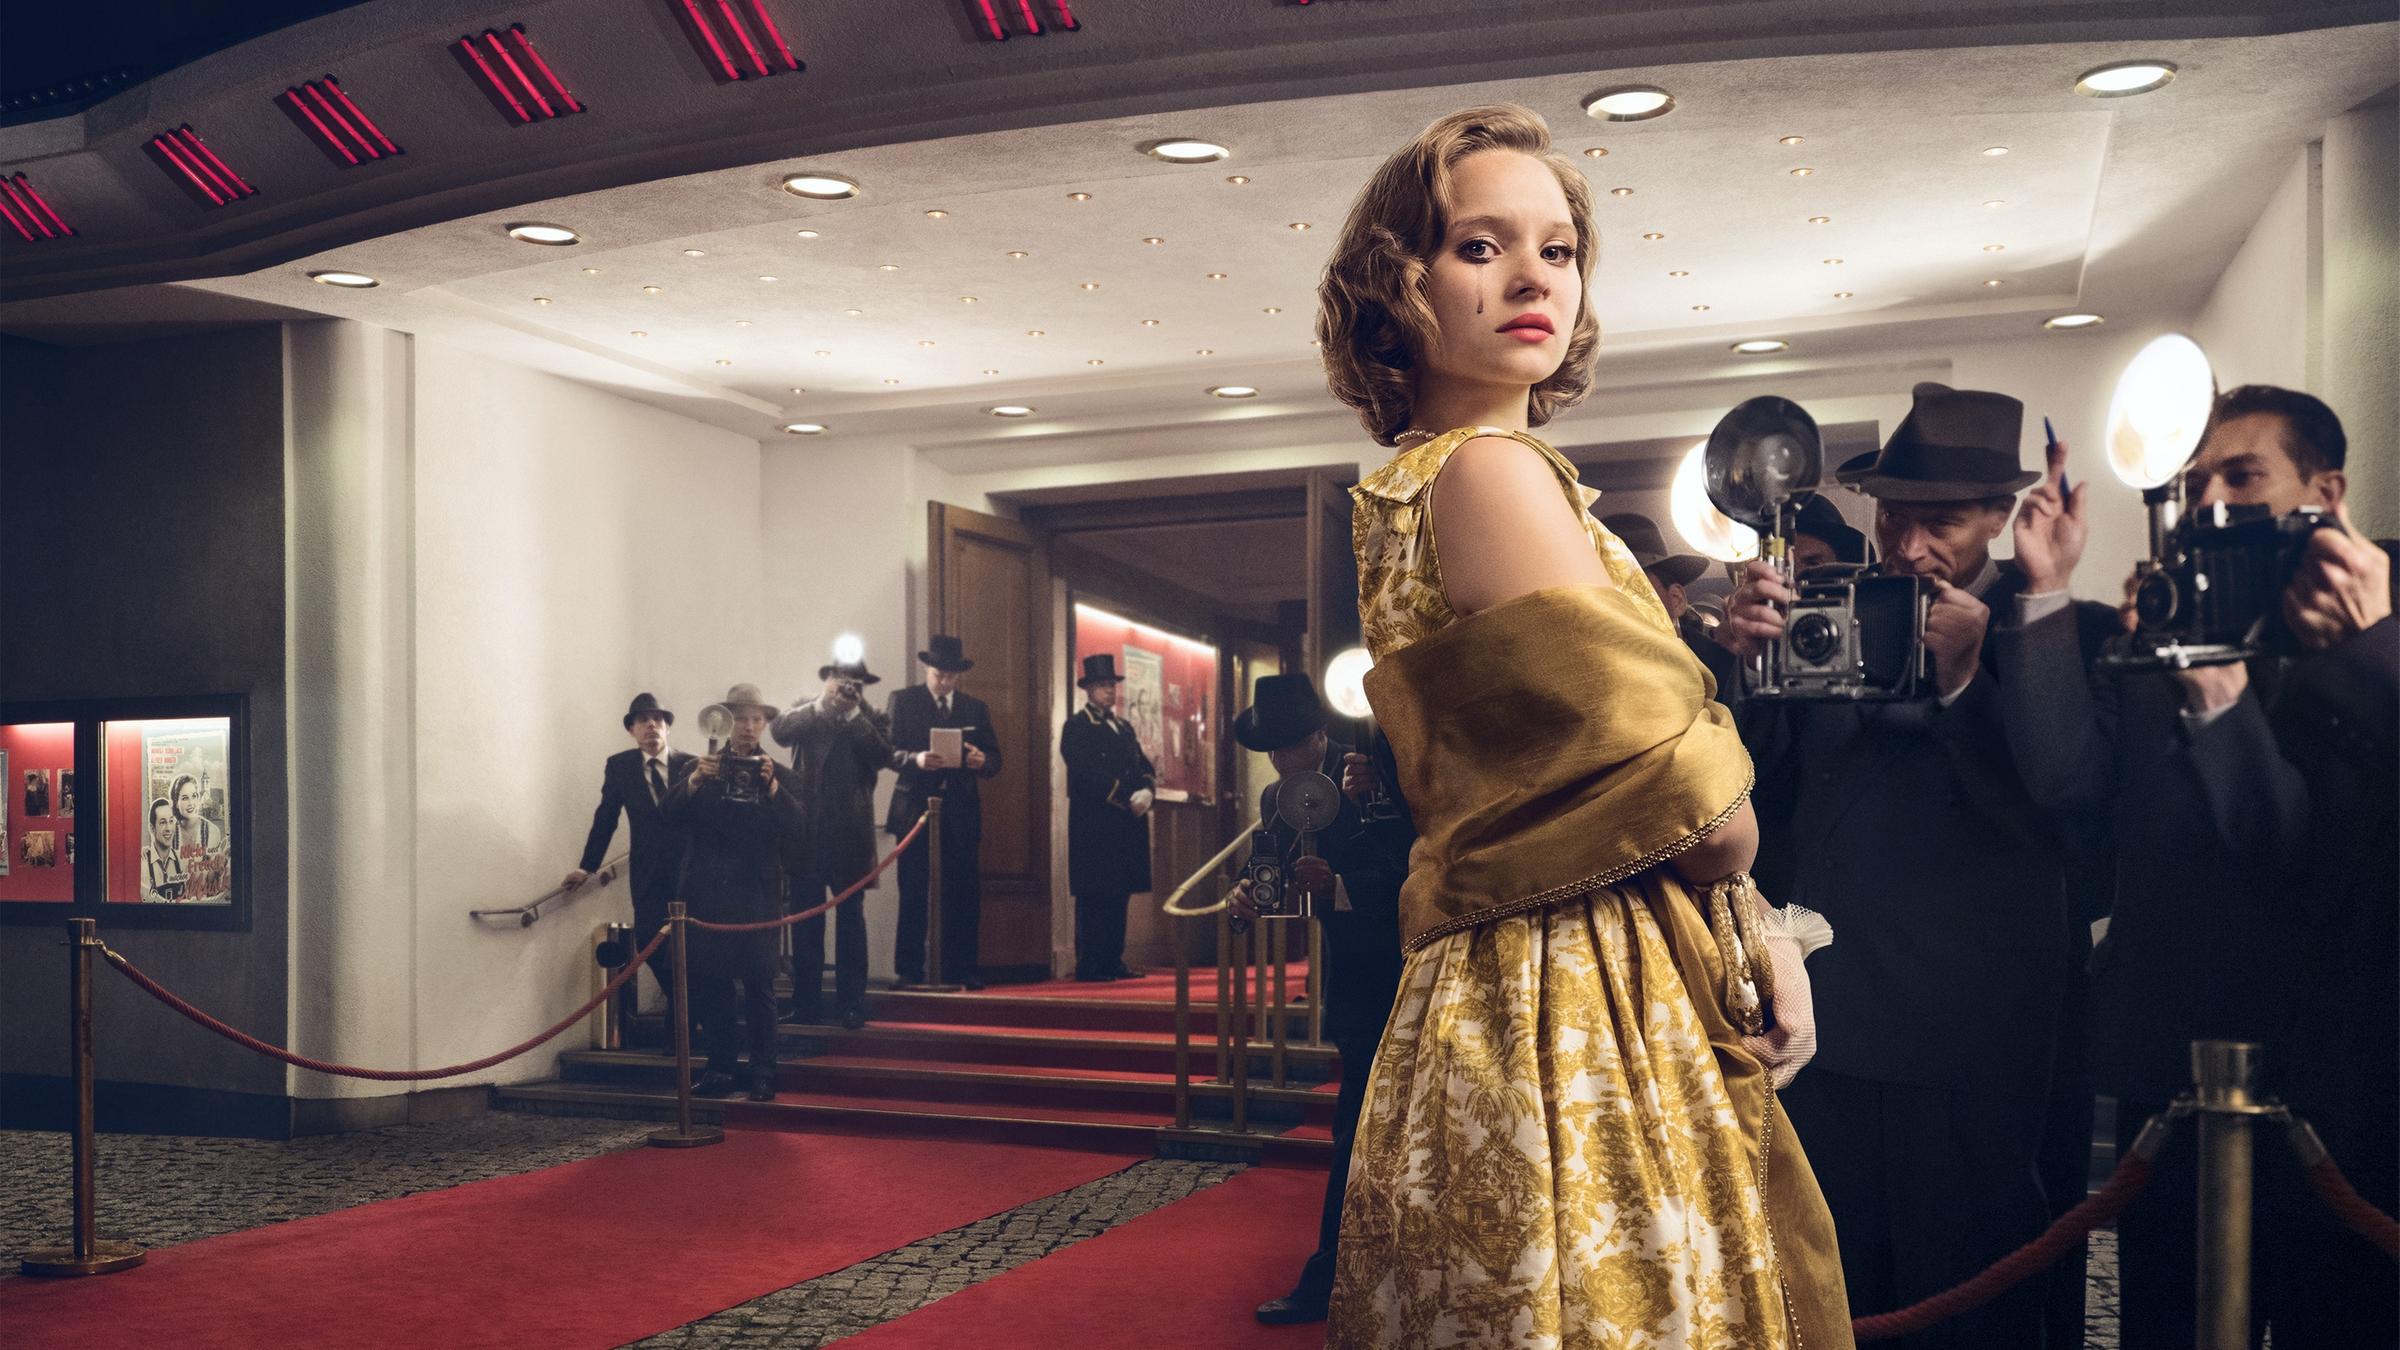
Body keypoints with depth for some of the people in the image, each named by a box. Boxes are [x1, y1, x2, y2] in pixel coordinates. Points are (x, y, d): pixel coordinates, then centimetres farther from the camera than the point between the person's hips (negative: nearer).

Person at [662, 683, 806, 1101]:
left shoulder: (781, 776, 6)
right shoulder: (702, 769, 10)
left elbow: (798, 833, -7)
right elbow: (670, 812, -4)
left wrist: (772, 786, -19)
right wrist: (696, 779, -21)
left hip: (756, 897, -2)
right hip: (707, 894, 2)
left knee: (759, 985, -3)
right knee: (710, 984, 5)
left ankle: (763, 1074, 2)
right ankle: (721, 1068, 15)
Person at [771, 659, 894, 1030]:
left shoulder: (870, 719, 7)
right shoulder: (805, 714, 10)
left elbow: (882, 756, -10)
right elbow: (781, 732, -10)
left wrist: (853, 714, -11)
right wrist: (822, 703, -15)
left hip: (850, 835, -1)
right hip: (807, 832, 1)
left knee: (851, 920, 3)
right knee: (805, 921, 4)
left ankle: (852, 1004, 7)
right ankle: (806, 1004, 10)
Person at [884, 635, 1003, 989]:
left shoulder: (976, 708, 13)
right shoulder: (903, 701, 6)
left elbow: (994, 760, 10)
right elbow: (888, 751, -3)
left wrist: (981, 760, -13)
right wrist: (916, 759, -22)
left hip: (961, 810, 2)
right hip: (915, 807, -2)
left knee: (964, 892, 0)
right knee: (913, 892, 0)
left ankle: (961, 968, 7)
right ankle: (910, 970, 6)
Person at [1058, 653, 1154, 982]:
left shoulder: (1124, 727, 21)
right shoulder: (1077, 727, -2)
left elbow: (1144, 766, 16)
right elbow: (1087, 773, -13)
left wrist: (1147, 790, -6)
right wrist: (1126, 799, -17)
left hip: (1126, 825, 7)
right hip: (1094, 824, -7)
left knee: (1119, 894, 8)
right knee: (1094, 897, -6)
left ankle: (1113, 962, 12)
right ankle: (1089, 965, -4)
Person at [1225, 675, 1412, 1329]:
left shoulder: (1372, 779, -15)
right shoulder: (1275, 797, 6)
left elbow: (1403, 875, -20)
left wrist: (1337, 887, -33)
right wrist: (1248, 895, -15)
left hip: (1389, 971, -7)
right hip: (1346, 972, 7)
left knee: (1354, 1127, -8)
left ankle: (1325, 1281, -2)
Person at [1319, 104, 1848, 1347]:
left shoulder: (1402, 489, 12)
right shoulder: (1494, 473, -16)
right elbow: (1692, 799, -18)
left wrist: (1743, 929, 6)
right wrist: (1745, 912, 4)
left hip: (1483, 997, 9)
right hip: (1581, 1017, -9)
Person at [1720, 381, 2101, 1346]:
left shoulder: (2059, 632, -4)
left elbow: (2053, 819, -15)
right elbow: (1767, 790, 5)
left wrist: (1962, 679, -22)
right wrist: (1743, 661, -10)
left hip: (1974, 1050, -4)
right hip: (1830, 1029, 4)